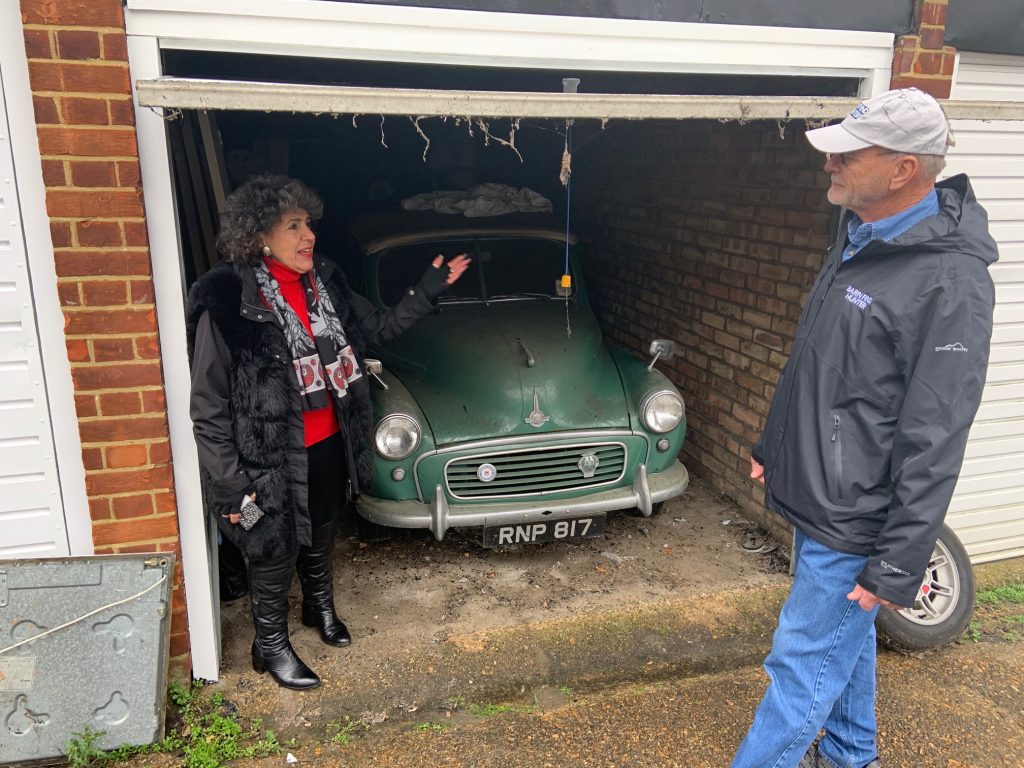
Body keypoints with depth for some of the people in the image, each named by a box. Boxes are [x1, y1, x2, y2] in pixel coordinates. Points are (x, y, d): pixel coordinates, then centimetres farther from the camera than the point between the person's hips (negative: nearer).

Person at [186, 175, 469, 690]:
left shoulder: (324, 282, -4)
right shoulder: (226, 303, -22)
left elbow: (379, 327, 11)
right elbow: (208, 409, -18)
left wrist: (430, 289, 3)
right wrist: (229, 486, -17)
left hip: (329, 448, 6)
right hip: (271, 459, -6)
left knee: (320, 536, 27)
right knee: (275, 553, 13)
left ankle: (320, 607, 55)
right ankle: (271, 647, 39)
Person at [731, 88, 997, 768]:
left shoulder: (949, 281, -23)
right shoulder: (858, 236, 5)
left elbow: (934, 442, -23)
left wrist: (899, 565, -19)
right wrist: (773, 445, 21)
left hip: (854, 522, -9)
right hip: (816, 497, 9)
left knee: (802, 666, 4)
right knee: (845, 639, 26)